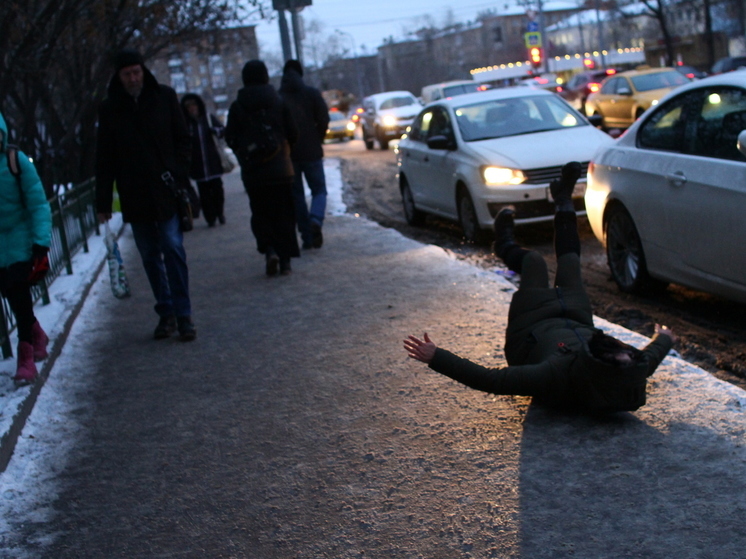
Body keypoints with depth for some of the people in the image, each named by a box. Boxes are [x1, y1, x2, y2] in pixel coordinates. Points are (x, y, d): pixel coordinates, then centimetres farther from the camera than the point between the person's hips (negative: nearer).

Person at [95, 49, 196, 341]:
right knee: (150, 256, 7)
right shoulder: (110, 109, 4)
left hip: (167, 192, -2)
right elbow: (104, 159, 5)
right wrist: (103, 201, 0)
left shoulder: (164, 97, 3)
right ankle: (166, 313, 16)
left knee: (173, 250, -7)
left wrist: (179, 174, -9)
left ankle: (183, 315, -1)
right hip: (135, 197, 2)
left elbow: (183, 139, 6)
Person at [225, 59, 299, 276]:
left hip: (252, 171, 0)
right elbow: (292, 135, -1)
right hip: (280, 168, 0)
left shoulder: (237, 106, -3)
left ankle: (270, 249, -11)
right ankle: (285, 260, 6)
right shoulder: (278, 102, -2)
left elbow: (230, 138, -2)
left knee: (260, 213, 10)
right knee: (283, 214, 8)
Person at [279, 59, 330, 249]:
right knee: (319, 190, 10)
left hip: (287, 153, 1)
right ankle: (315, 220, -20)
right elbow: (323, 119, -7)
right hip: (311, 151, -1)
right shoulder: (311, 93, -1)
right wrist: (318, 139, 9)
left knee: (296, 194, 9)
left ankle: (307, 237, 6)